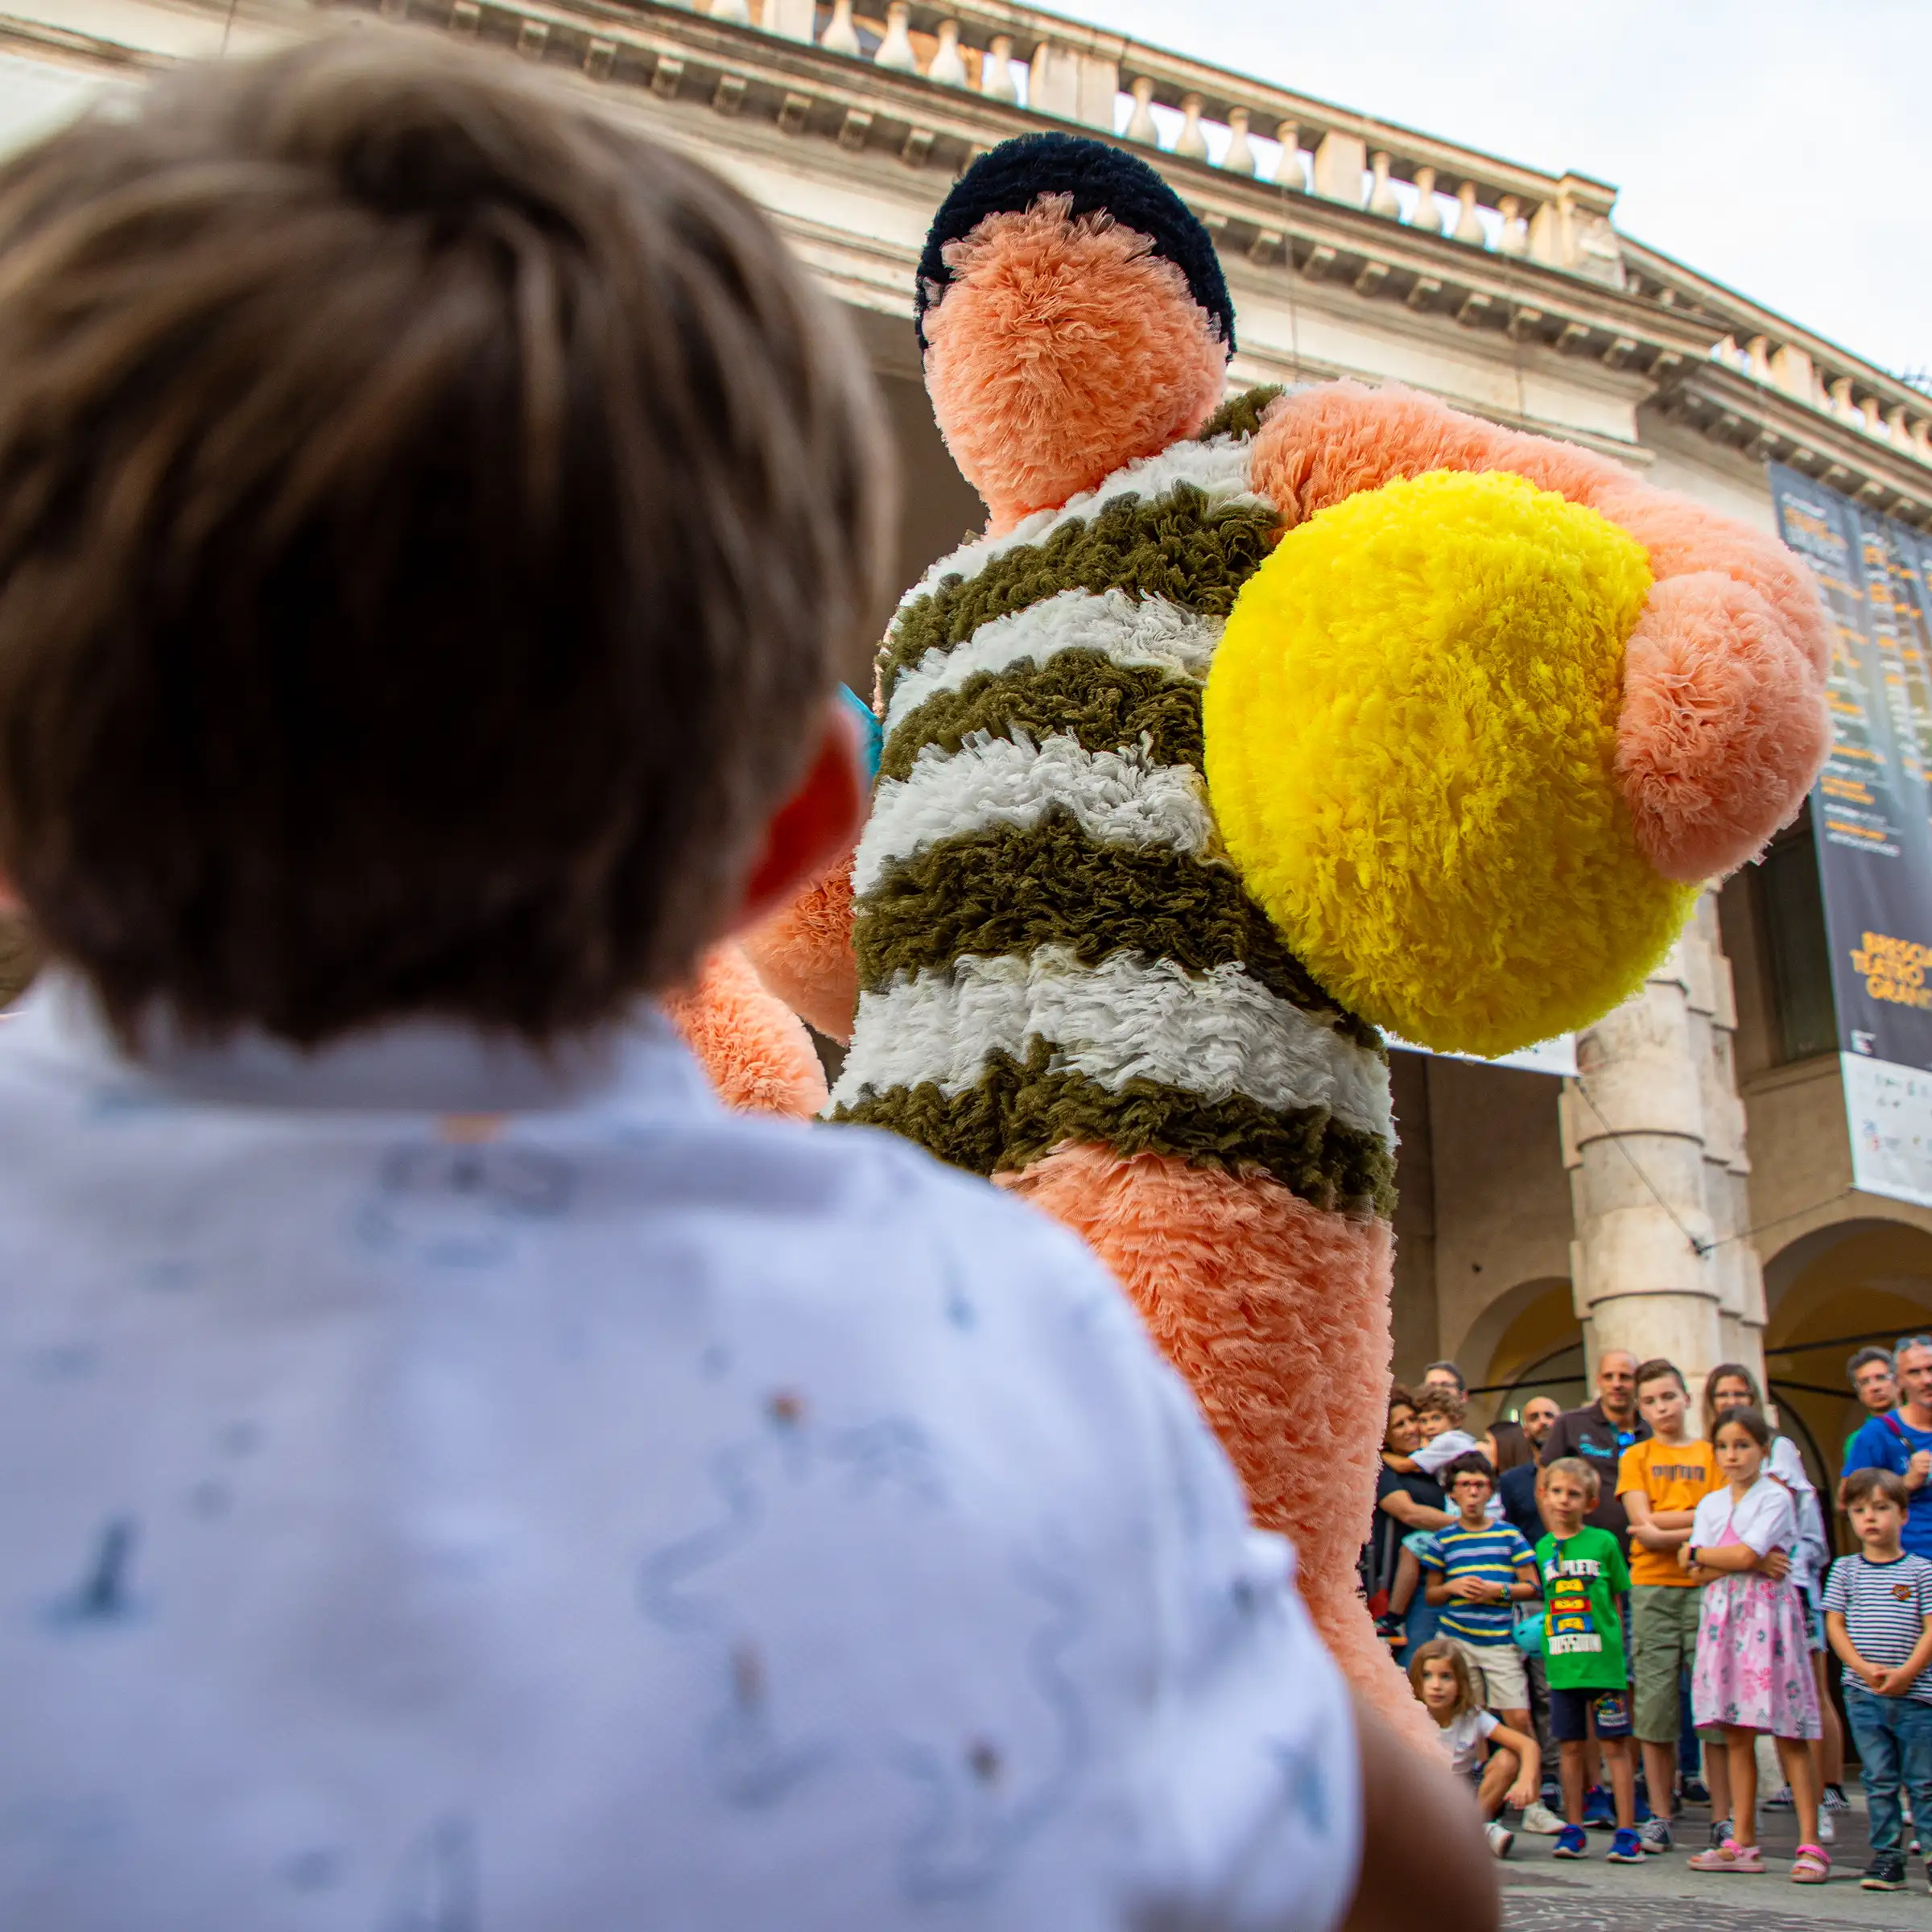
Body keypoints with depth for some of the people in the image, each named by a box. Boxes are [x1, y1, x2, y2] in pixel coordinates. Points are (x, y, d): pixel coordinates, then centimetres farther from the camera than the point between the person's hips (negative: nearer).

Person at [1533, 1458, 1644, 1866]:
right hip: (1561, 1663, 3)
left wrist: (1623, 1652, 2)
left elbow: (1620, 1600, 5)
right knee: (1570, 1746, 8)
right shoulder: (1542, 1548, 9)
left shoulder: (1604, 1542, 1)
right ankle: (1574, 1830, 17)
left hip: (1602, 1659, -3)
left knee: (1614, 1744, 1)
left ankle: (1627, 1832, 5)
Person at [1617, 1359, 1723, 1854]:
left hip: (1705, 1585, 0)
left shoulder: (1711, 1454, 11)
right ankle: (1659, 1819, 7)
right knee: (1654, 1700, 0)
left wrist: (1663, 1525, -6)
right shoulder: (1635, 1457, 12)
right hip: (1652, 1589, 1)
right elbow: (1644, 1530, -1)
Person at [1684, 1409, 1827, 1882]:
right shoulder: (1710, 1504, 14)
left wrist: (1695, 1551, 0)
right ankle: (1743, 1843, 11)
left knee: (1789, 1733, -6)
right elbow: (1698, 1574, 3)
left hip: (1767, 1615, -5)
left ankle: (1810, 1844, -3)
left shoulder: (1775, 1498, -3)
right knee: (1736, 1733, 7)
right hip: (1723, 1617, 5)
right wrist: (1752, 1562, -10)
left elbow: (1744, 1554, -15)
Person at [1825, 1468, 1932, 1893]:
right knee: (1879, 1778, 5)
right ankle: (1886, 1856, 12)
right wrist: (1864, 1668, -10)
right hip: (1863, 1693, 2)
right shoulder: (1845, 1570, 8)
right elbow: (1835, 1625, 4)